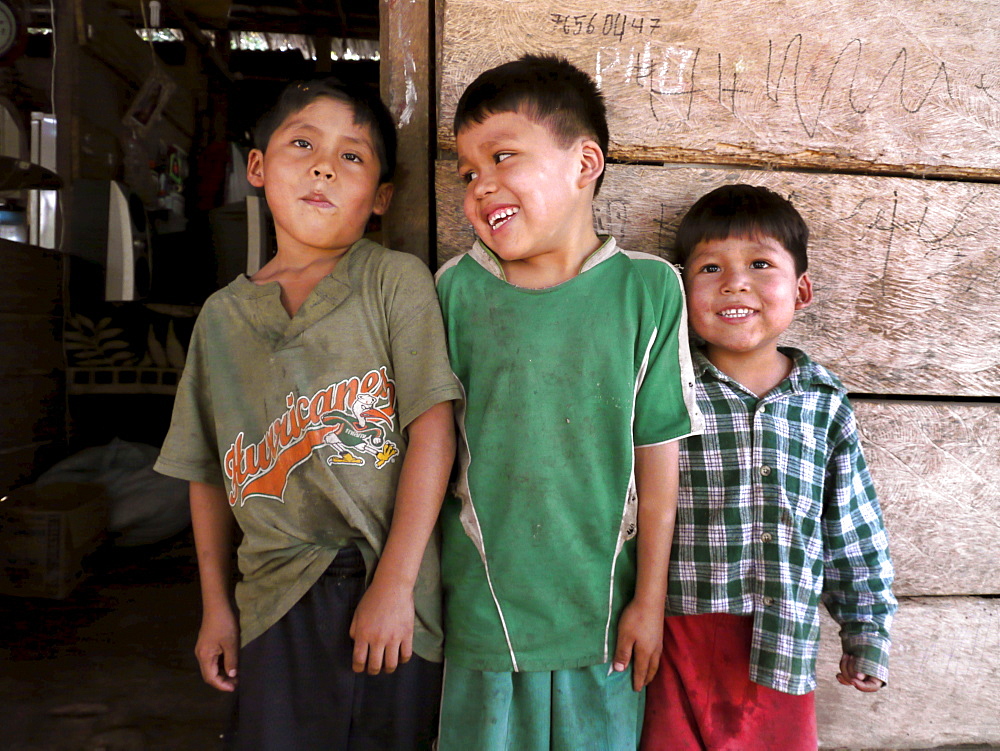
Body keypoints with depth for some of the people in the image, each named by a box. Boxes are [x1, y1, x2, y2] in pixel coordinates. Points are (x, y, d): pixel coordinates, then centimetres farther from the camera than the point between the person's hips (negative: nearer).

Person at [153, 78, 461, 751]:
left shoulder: (397, 281, -5)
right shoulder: (223, 316, 7)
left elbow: (432, 428, -12)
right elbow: (209, 472, 11)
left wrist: (394, 584, -15)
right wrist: (216, 607, 10)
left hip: (390, 595, -2)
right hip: (279, 605, 3)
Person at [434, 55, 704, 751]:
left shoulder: (648, 287, -9)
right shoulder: (457, 288, -5)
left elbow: (657, 453, -5)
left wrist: (650, 599, 0)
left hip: (602, 607, 0)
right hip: (484, 608, 1)